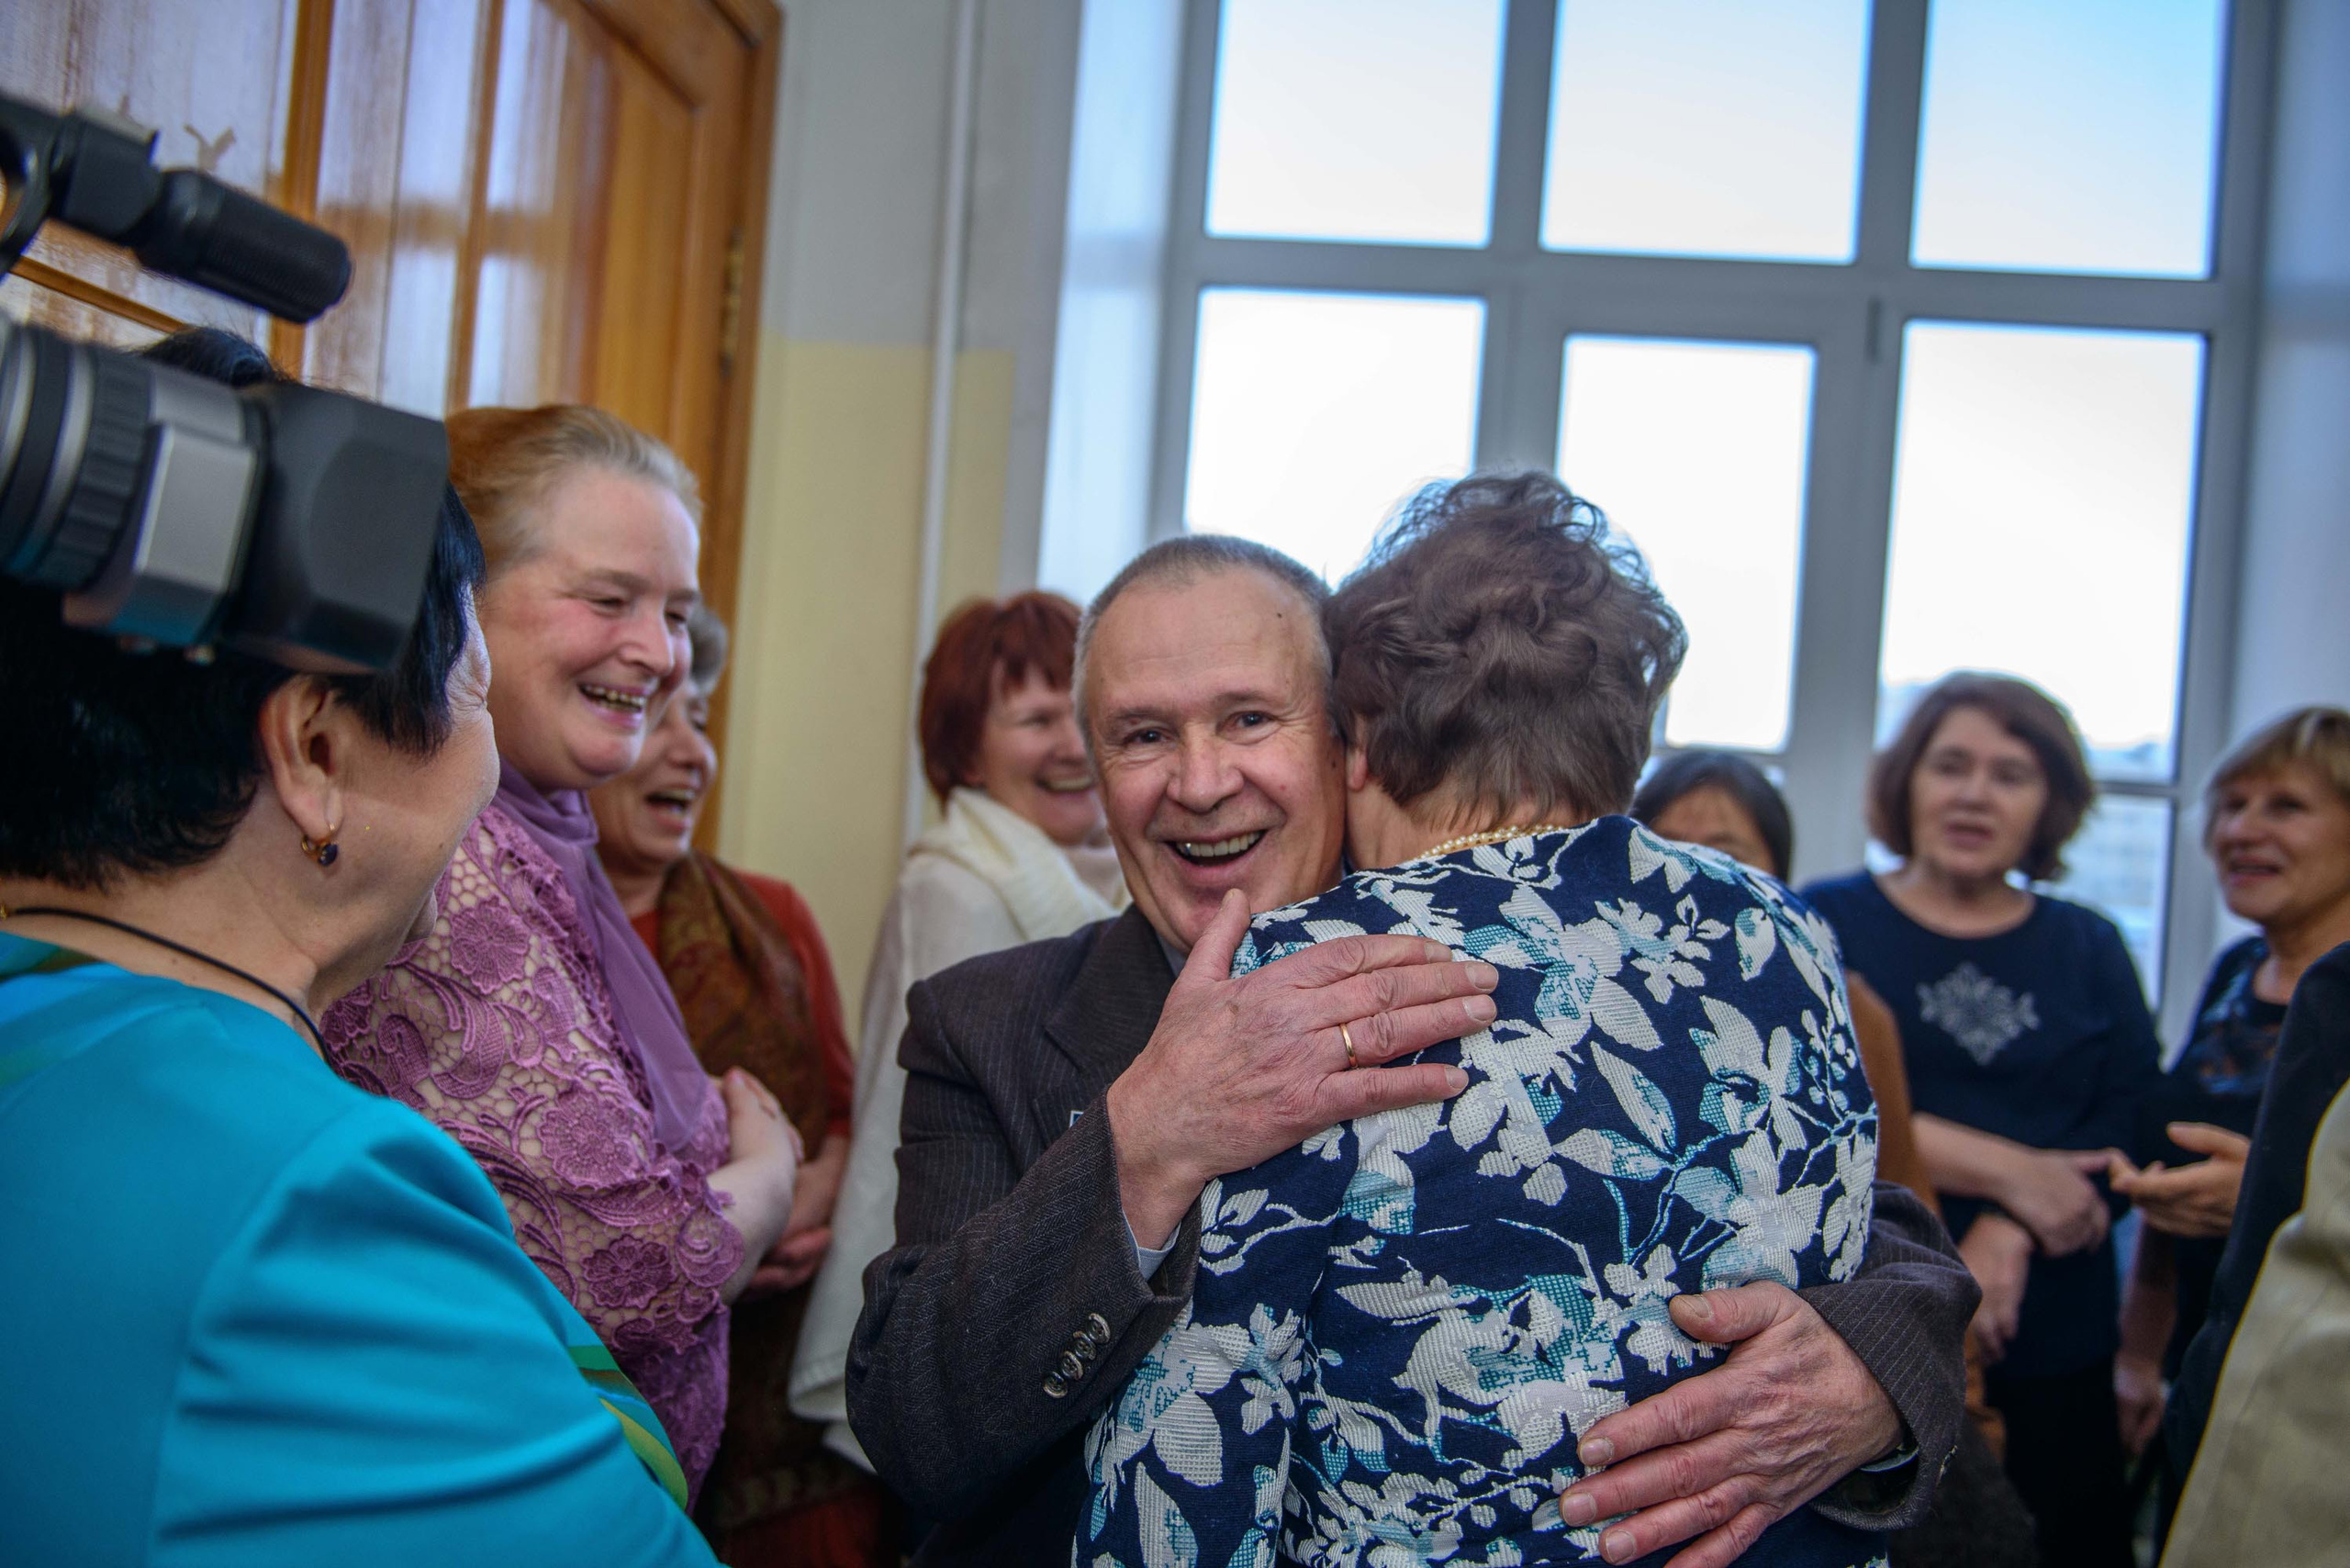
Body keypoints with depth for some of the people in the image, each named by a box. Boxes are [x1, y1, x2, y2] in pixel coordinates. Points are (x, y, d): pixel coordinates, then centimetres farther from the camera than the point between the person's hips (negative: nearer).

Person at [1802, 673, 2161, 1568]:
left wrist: (2011, 1233, -15)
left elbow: (2133, 1129, 1)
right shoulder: (1826, 924, 3)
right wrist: (2010, 1172, -13)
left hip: (2053, 1357, 3)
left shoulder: (2089, 951, 12)